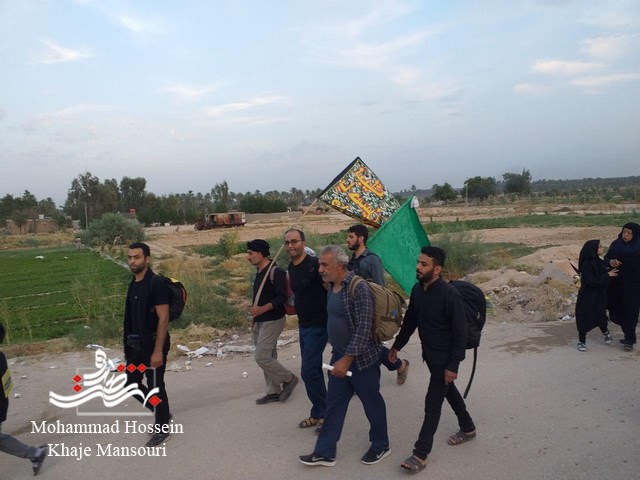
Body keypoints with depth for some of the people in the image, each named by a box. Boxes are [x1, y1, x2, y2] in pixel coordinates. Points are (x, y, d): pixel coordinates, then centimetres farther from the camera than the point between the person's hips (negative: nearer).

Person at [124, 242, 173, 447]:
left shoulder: (156, 284, -18)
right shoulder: (133, 284, 8)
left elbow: (163, 319, -20)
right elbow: (132, 318, 14)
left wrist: (158, 351, -22)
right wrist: (128, 345, 15)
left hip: (153, 344, -8)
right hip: (135, 345, 9)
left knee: (155, 387, 2)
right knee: (132, 384, 15)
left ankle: (162, 428, 21)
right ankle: (163, 414, 33)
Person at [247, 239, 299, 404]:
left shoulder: (275, 271, -18)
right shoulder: (259, 272, 10)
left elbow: (282, 297, -22)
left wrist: (263, 309, -28)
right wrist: (255, 316, 19)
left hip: (272, 321, -9)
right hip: (260, 321, 9)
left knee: (261, 357, -9)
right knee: (268, 357, 13)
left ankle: (289, 379, 10)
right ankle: (274, 392, 22)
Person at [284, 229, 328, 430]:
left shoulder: (314, 265, -19)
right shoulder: (291, 268, 7)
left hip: (317, 325, -8)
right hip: (303, 325, 9)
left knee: (309, 371, -7)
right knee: (314, 370, 15)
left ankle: (321, 414, 10)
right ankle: (320, 413, 27)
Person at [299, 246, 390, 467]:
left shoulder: (359, 288, -23)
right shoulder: (332, 287, 4)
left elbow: (364, 328, -25)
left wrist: (347, 358, -24)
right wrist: (339, 356, 19)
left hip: (361, 358, -8)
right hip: (339, 355, 8)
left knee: (372, 403, 11)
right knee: (333, 404, 12)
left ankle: (380, 446, 32)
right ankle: (325, 452, 22)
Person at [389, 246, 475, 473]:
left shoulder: (450, 295, -26)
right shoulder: (417, 289, -4)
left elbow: (460, 333, -21)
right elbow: (410, 320, 10)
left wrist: (453, 365, -19)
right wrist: (397, 345, 15)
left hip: (445, 358, -7)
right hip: (429, 354, 7)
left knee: (432, 403, -1)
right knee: (448, 391, 24)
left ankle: (420, 455, 9)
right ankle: (468, 428, 47)